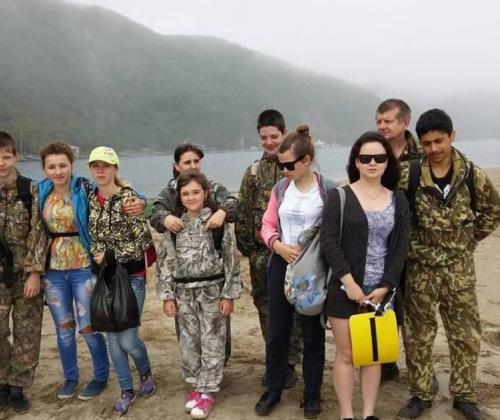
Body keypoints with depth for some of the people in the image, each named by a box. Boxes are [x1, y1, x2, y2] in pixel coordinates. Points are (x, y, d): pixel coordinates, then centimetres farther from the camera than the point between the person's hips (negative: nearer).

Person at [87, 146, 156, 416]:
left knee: (128, 338, -4)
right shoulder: (89, 199, 5)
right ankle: (127, 390, 24)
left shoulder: (129, 197, -12)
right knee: (112, 337, 8)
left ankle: (145, 373, 28)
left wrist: (111, 256, -15)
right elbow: (91, 236, 13)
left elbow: (144, 241, -15)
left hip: (131, 276, -5)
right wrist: (97, 255, -6)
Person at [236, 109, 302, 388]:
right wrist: (246, 246, 4)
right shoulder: (254, 172, 7)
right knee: (266, 307, 10)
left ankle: (290, 363, 18)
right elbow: (243, 213, 8)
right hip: (262, 252, 3)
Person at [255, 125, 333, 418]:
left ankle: (312, 394, 26)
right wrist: (279, 245, -13)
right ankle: (273, 390, 28)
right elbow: (268, 225, 6)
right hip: (281, 266, 4)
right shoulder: (280, 189, 3)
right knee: (277, 331, 11)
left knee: (313, 333, 10)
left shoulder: (328, 190, -9)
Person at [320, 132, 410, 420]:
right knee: (346, 354, 4)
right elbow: (328, 242, -10)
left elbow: (402, 247, 2)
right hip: (346, 289, -3)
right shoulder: (339, 196, -3)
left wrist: (385, 287, -7)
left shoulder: (399, 200, 7)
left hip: (382, 290, 3)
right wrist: (350, 283, -15)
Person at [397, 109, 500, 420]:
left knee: (466, 335, 10)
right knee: (418, 335, 9)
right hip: (420, 267, -1)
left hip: (459, 269, 1)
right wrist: (409, 244, -2)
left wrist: (469, 240, 5)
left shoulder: (472, 174, -4)